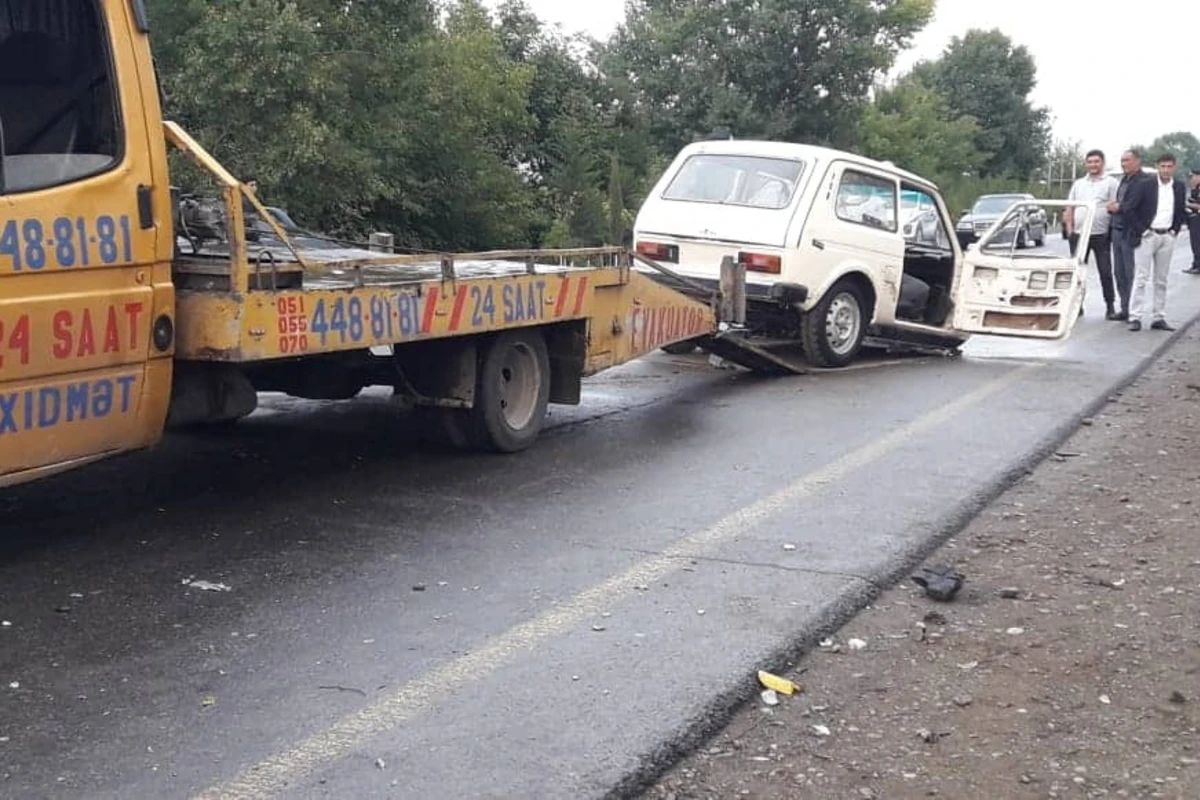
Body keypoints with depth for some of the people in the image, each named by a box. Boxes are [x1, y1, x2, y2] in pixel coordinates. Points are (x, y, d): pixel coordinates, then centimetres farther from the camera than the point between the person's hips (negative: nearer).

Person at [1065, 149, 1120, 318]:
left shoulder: (1110, 183, 3)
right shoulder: (1078, 184, 16)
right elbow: (1069, 208, 16)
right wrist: (1069, 228, 5)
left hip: (1101, 234, -3)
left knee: (1105, 272, 1)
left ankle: (1110, 306, 9)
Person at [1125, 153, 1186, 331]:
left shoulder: (1180, 188, 8)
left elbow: (1181, 212, 14)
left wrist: (1174, 231, 3)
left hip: (1167, 237, 4)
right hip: (1148, 235, -4)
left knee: (1161, 280, 7)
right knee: (1141, 277, -6)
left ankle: (1158, 318, 10)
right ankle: (1135, 317, -7)